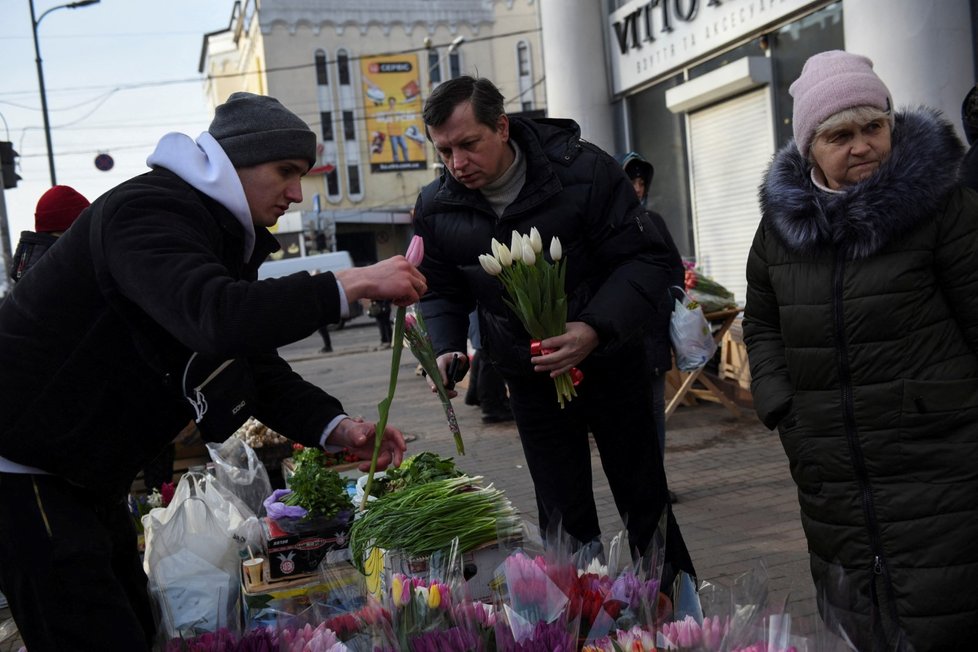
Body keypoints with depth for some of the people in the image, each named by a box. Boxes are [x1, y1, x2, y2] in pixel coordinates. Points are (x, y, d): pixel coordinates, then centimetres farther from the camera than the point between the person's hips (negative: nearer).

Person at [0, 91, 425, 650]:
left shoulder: (221, 236, 11)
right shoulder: (147, 211, -21)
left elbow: (256, 365, 7)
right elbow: (217, 319, -41)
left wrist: (336, 427, -9)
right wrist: (353, 285, -35)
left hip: (86, 475, 10)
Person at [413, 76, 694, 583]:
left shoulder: (584, 170, -19)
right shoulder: (436, 208, -7)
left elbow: (648, 260, -18)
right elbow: (441, 291, 8)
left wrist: (595, 330, -33)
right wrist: (446, 350, -11)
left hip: (609, 364, -2)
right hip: (531, 383, 3)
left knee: (646, 508, 9)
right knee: (564, 525, 7)